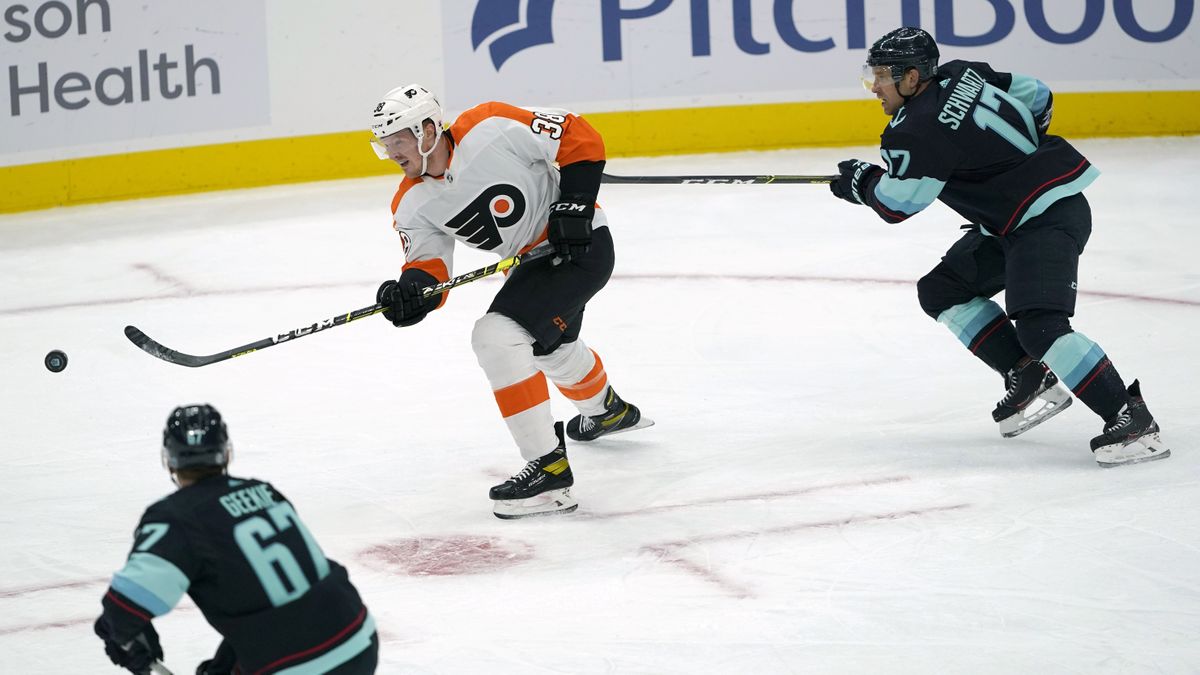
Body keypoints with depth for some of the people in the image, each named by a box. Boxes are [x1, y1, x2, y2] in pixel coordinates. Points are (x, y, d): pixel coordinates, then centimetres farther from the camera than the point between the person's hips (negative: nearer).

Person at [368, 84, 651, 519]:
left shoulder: (491, 129, -25)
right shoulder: (412, 206, -5)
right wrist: (410, 290, -34)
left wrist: (574, 204, -21)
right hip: (533, 259, 9)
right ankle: (608, 411, 68)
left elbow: (580, 139, -16)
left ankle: (549, 468, -20)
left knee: (495, 336, -24)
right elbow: (429, 267, -12)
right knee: (551, 348, 33)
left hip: (579, 243, -9)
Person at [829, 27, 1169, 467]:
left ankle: (1132, 422, -22)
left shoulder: (921, 130, -20)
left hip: (1050, 215, -11)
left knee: (1038, 325, -24)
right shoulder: (962, 75, 5)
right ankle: (1030, 379, 11)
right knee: (941, 289, 12)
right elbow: (1037, 97, 14)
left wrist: (860, 180, 10)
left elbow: (895, 204, -10)